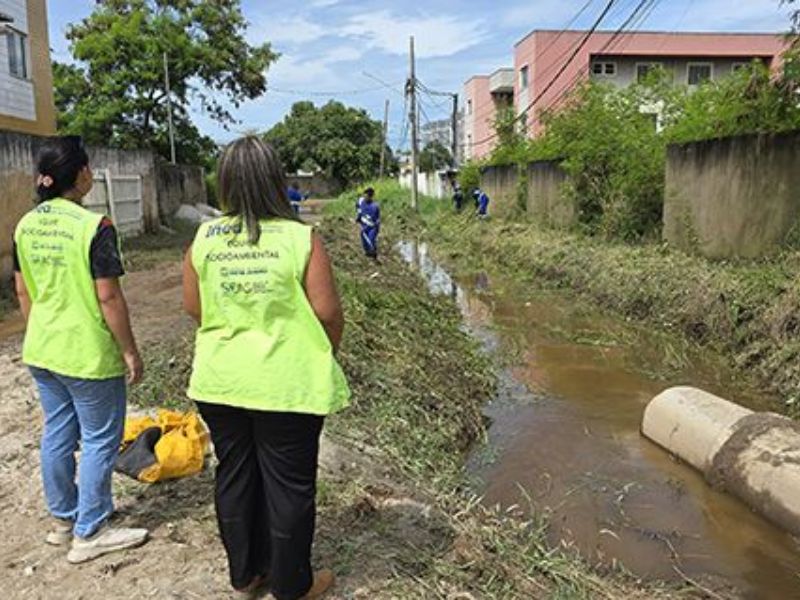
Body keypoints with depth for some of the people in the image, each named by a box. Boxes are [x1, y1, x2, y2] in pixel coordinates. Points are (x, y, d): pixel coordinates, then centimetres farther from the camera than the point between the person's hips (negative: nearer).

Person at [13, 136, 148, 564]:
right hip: (88, 354, -7)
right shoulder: (94, 226, -19)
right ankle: (89, 534, 18)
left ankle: (62, 520, 35)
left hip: (41, 351, 8)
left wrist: (40, 335, 21)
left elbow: (23, 292, 9)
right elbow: (109, 297, -19)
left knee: (57, 434, 19)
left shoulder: (26, 225, 3)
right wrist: (130, 351, -11)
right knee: (99, 440, 7)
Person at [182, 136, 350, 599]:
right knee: (288, 483, 10)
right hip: (287, 383, -4)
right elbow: (328, 312, -12)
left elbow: (194, 308, 6)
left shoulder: (204, 239, -2)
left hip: (220, 381, 4)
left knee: (235, 476, 18)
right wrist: (327, 354, 7)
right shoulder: (301, 239, -14)